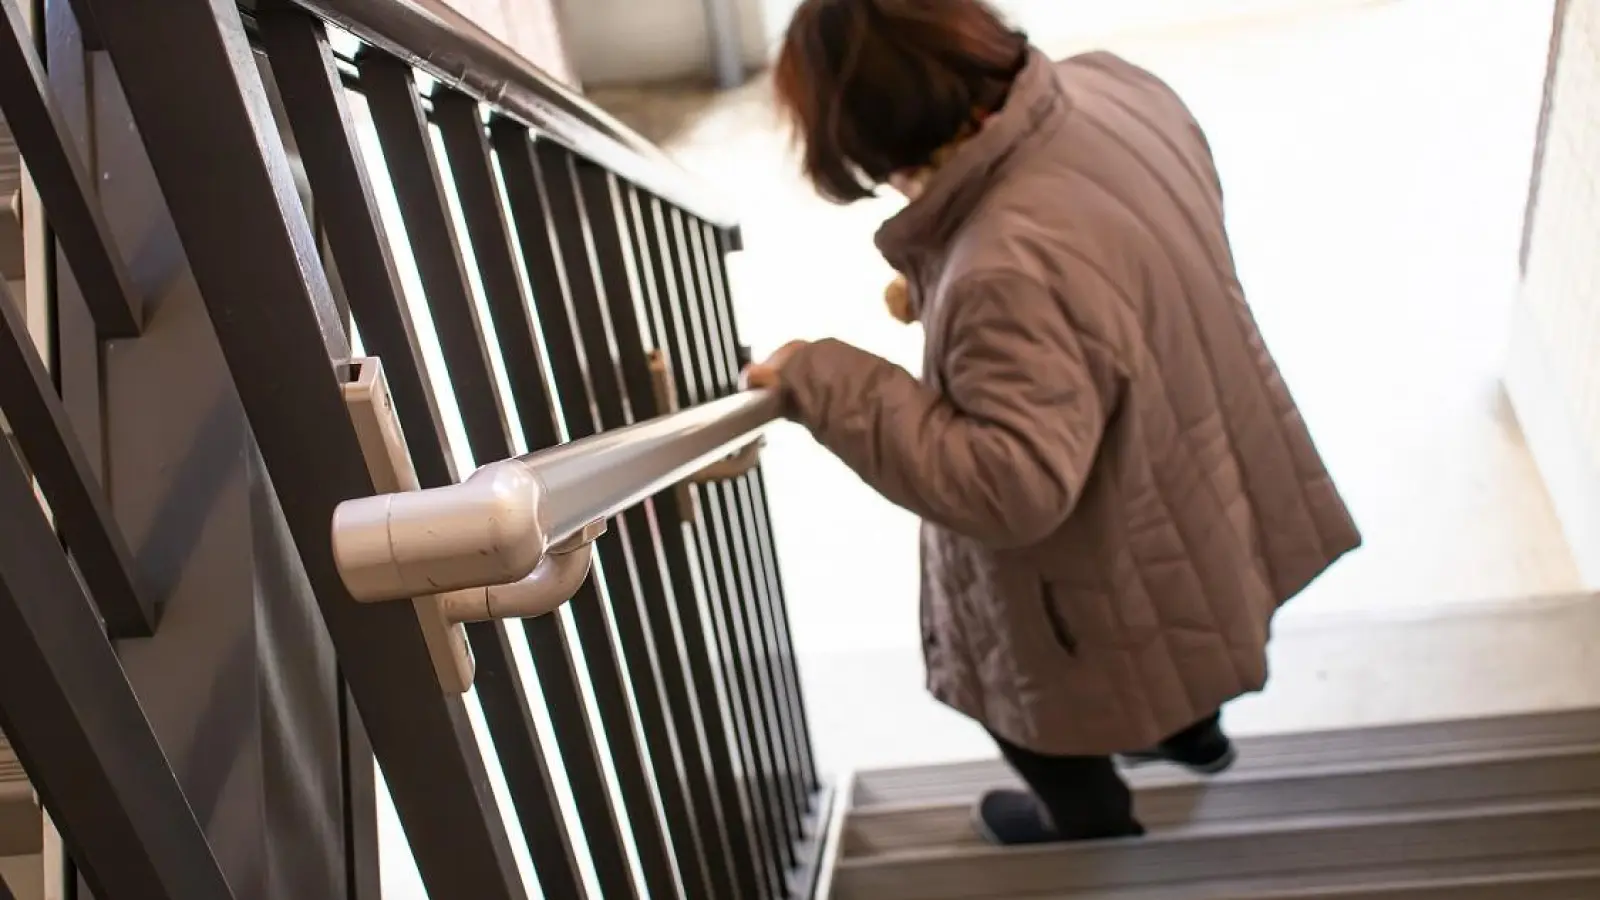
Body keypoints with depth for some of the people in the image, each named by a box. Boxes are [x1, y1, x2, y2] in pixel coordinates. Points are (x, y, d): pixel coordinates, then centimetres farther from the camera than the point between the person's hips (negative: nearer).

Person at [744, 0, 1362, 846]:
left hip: (1122, 571, -8)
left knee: (1038, 713, 25)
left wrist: (828, 385, -35)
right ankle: (1188, 726, 69)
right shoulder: (1107, 87, -14)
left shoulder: (1011, 272, -43)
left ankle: (1096, 833, 54)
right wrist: (938, 286, 0)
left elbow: (1011, 486, -39)